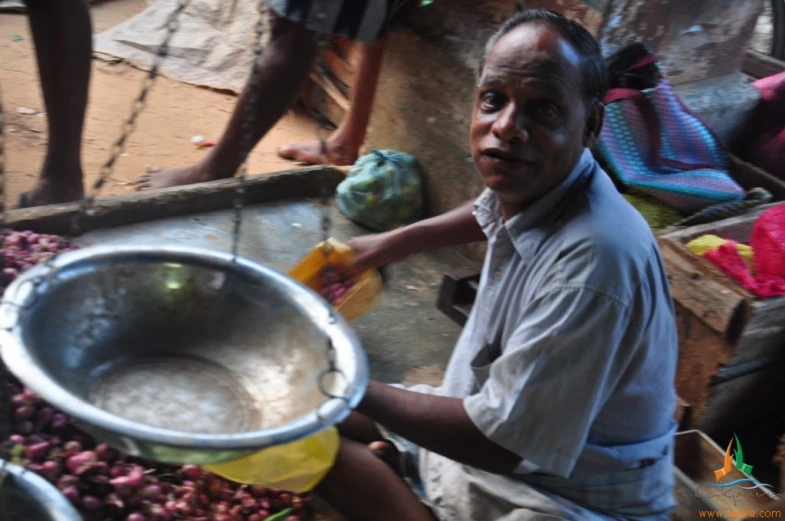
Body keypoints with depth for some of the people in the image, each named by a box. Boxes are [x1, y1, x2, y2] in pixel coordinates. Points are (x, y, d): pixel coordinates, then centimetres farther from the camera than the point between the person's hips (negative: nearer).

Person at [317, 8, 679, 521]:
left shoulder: (592, 260, -34)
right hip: (487, 423, 8)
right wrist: (394, 243, 17)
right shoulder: (539, 180, -7)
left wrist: (356, 390, -17)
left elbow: (502, 441, -27)